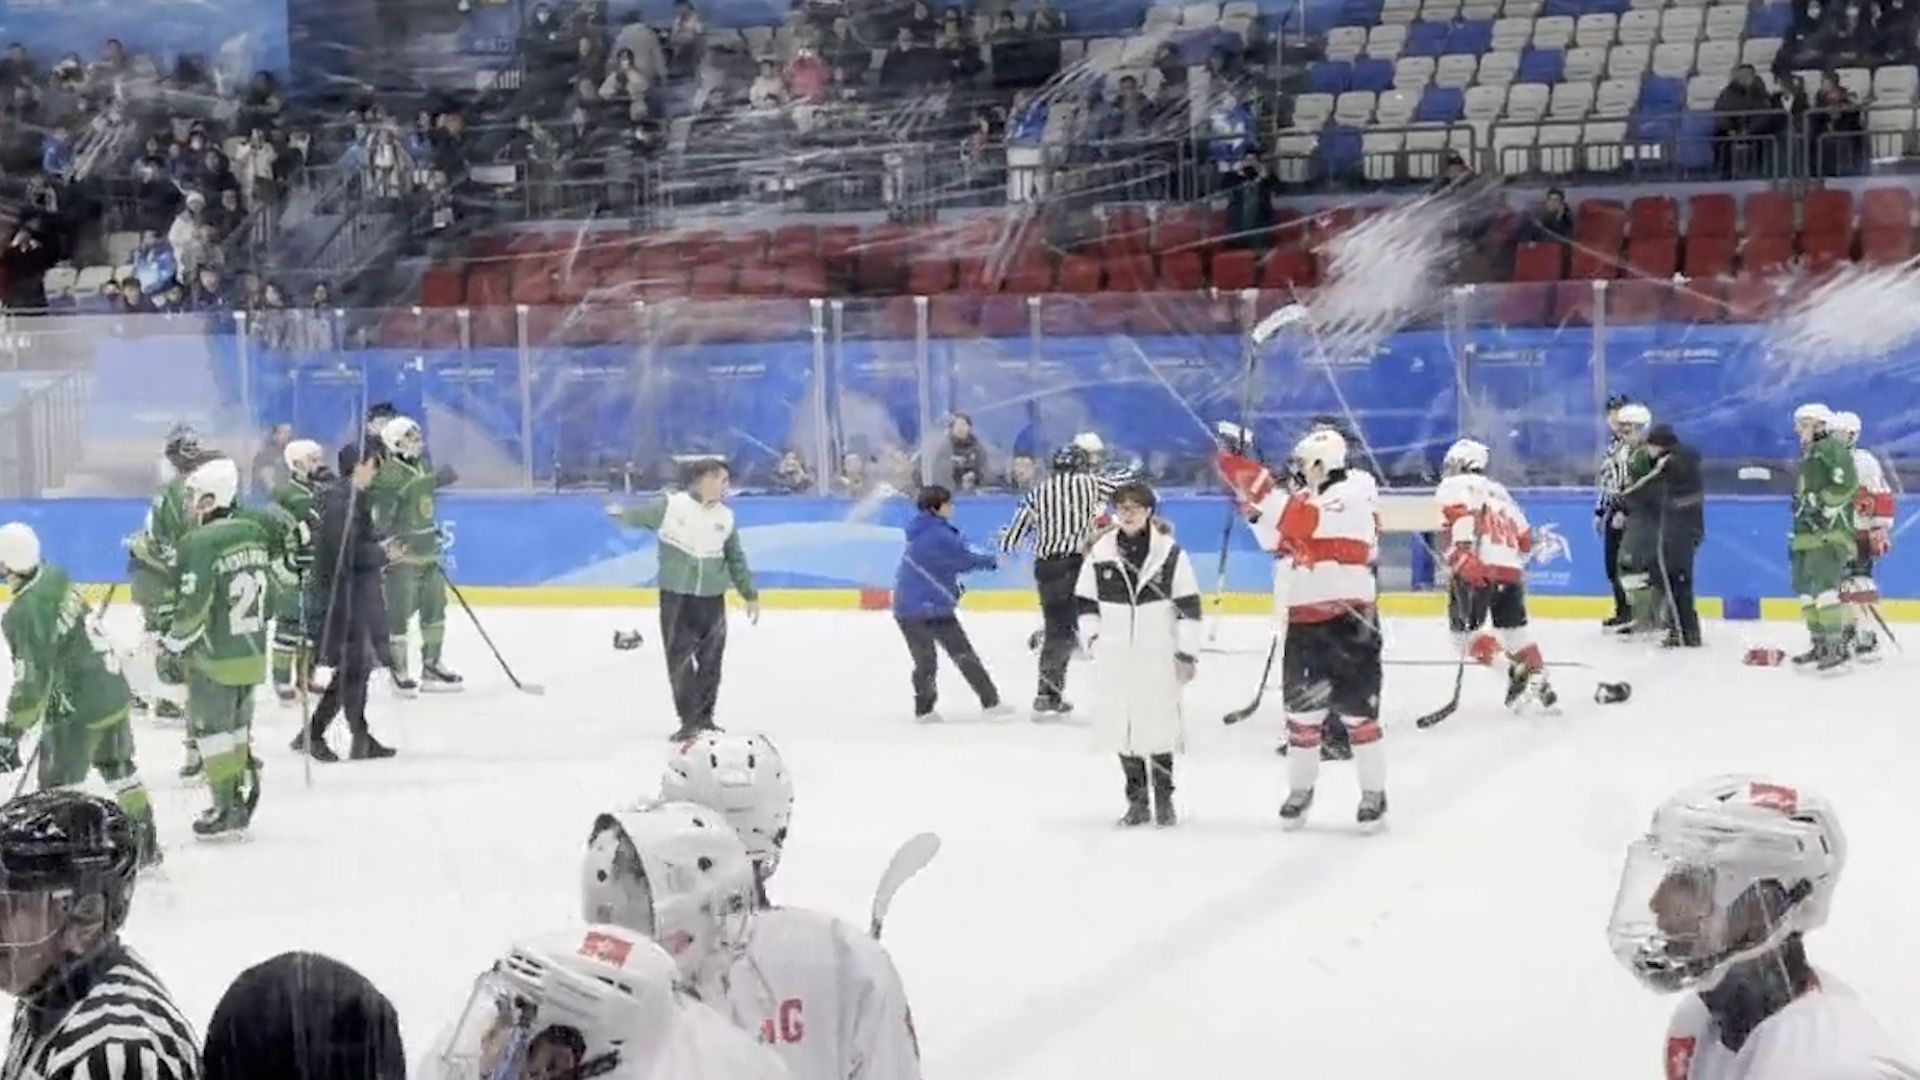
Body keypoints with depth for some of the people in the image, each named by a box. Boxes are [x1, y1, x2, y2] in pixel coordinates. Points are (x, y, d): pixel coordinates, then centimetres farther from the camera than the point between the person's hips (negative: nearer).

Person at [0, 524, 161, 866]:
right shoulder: (56, 578, -1)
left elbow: (32, 681, -23)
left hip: (78, 709, -9)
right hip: (114, 691, 9)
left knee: (58, 787, 1)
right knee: (118, 768, 24)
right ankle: (145, 844, 35)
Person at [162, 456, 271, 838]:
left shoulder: (200, 542, -18)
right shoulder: (255, 534, 4)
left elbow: (192, 606, -19)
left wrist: (173, 643, -4)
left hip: (215, 657, -7)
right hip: (253, 653, 7)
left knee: (211, 728, 2)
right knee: (238, 725, 18)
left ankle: (228, 809, 3)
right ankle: (243, 794, 21)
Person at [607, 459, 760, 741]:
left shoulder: (725, 517, 6)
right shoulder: (672, 506, -9)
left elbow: (736, 559, 13)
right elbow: (640, 516, -13)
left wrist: (750, 595, 15)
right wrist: (621, 514, -37)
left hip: (712, 599, 4)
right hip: (676, 596, -4)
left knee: (710, 660, 7)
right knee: (680, 659, -2)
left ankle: (704, 718, 20)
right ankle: (689, 721, 5)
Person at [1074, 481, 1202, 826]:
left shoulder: (1170, 553, -4)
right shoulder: (1099, 552, 3)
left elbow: (1189, 606, -2)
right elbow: (1085, 600, 13)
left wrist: (1187, 653, -5)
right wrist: (1092, 638, 2)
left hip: (1157, 655, -2)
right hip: (1115, 657, 2)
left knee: (1159, 725, 1)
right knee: (1122, 728, 4)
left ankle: (1164, 799, 15)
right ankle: (1137, 801, 15)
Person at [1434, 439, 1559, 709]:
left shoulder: (1453, 486, 8)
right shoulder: (1498, 490, 29)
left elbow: (1459, 515, -14)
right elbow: (1523, 537, 27)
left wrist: (1462, 557, -24)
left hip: (1478, 568, -6)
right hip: (1511, 568, 7)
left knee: (1464, 628, -2)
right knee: (1514, 626, 22)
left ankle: (1515, 672, -17)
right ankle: (1538, 676, 16)